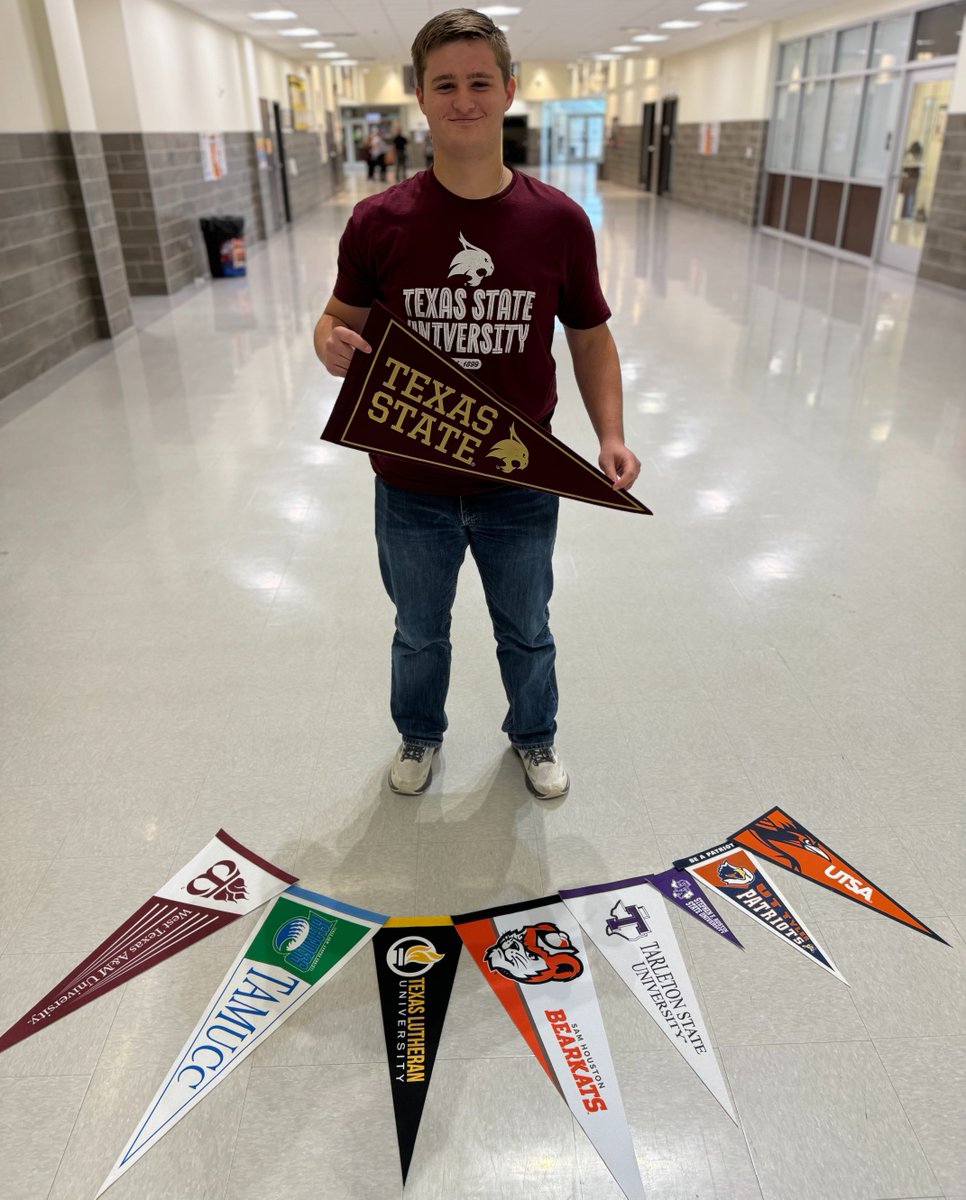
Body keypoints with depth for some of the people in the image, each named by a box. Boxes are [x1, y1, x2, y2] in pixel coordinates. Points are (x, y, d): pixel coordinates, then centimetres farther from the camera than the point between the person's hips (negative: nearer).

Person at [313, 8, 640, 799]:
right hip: (412, 488, 0)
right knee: (420, 634, 22)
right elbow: (340, 319, 3)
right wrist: (331, 345, -21)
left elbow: (590, 338, 2)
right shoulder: (379, 221, -9)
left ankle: (534, 735, 51)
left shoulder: (559, 221, -7)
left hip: (522, 488, 1)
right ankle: (419, 735, 51)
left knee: (526, 631, 22)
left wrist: (610, 434, -12)